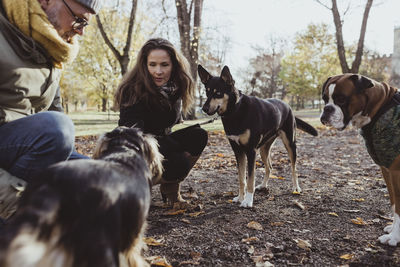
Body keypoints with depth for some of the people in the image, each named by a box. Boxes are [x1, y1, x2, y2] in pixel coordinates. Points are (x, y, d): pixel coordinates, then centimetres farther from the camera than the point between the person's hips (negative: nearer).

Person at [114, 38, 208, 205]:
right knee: (179, 162, -30)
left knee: (199, 135, -18)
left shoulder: (175, 86, -6)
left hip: (163, 141, 6)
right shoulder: (134, 91, -25)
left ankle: (171, 188, -2)